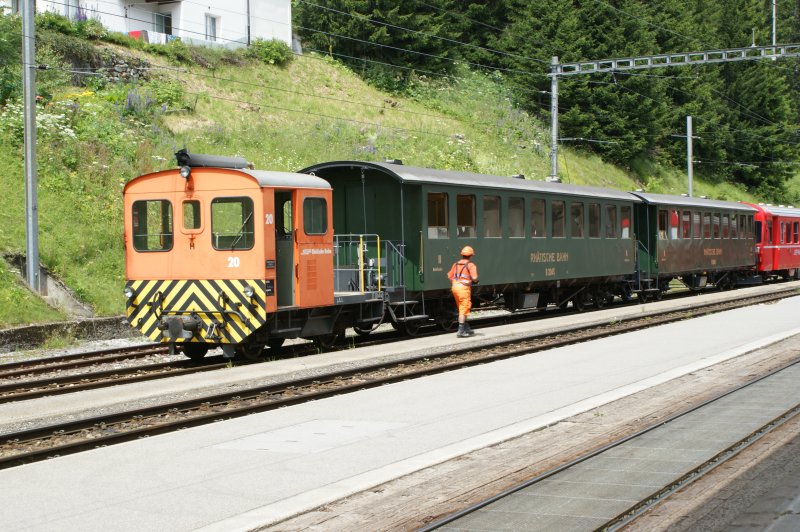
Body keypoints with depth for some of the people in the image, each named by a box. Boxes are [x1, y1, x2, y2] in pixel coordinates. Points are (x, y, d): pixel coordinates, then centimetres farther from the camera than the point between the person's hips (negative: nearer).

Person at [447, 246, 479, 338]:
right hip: (464, 288, -7)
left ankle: (466, 329, 28)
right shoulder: (471, 265, -6)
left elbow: (449, 276, 13)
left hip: (455, 286, 7)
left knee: (462, 309, 18)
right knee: (464, 310, -2)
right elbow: (474, 278, -16)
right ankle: (461, 331, -6)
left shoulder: (456, 264, 13)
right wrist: (475, 281, 6)